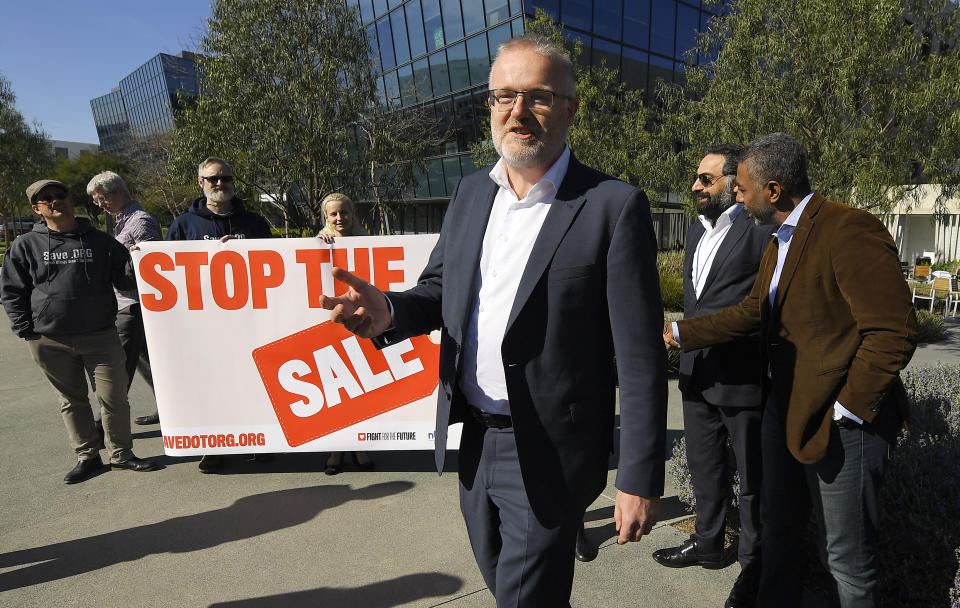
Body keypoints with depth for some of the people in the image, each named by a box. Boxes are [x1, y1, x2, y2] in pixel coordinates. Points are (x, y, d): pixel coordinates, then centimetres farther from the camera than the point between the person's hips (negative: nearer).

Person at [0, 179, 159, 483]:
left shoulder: (100, 241, 5)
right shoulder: (26, 245, 5)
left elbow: (125, 281, 7)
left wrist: (135, 264, -15)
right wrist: (25, 329, 1)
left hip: (100, 336, 0)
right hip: (49, 342, 1)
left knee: (114, 396, -1)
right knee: (72, 400, 11)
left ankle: (121, 454, 15)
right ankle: (87, 456, 24)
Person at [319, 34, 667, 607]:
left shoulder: (614, 205, -14)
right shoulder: (471, 193, 5)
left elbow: (641, 358, -15)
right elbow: (440, 291, 10)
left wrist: (641, 480, -13)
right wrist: (388, 312, -12)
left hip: (547, 456, -6)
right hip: (474, 444, 6)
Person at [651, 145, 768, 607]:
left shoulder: (760, 231, -14)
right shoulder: (697, 228, 12)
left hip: (742, 377, -8)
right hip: (697, 373, 8)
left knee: (753, 476, 10)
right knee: (704, 466, 21)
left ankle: (754, 564, 29)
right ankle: (708, 543, 41)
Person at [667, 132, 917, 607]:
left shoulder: (850, 230, -20)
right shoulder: (781, 242, 10)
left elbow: (894, 331, -23)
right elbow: (752, 312, 14)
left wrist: (845, 408, -19)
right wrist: (679, 334, 13)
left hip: (840, 420, -9)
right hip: (785, 408, 9)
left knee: (846, 556, 7)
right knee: (778, 528, 23)